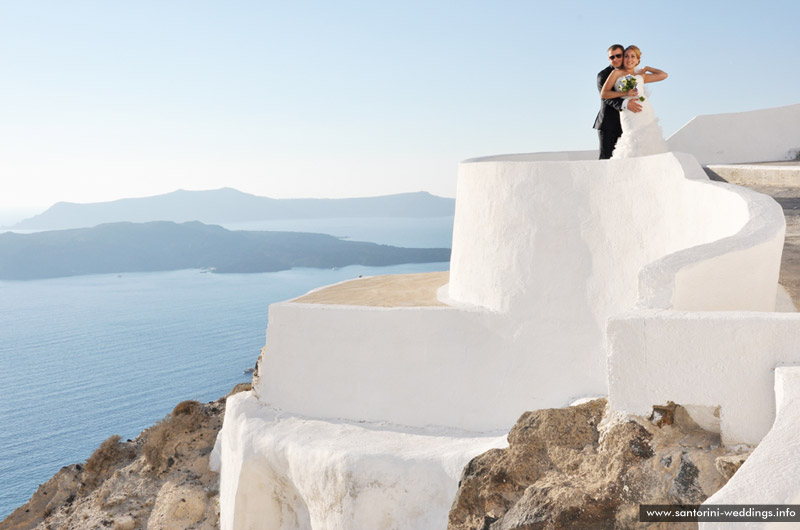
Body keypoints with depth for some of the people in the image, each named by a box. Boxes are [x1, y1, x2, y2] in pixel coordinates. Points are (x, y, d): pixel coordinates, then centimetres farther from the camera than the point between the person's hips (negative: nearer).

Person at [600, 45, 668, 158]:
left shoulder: (641, 76, 20)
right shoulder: (616, 73, 11)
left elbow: (663, 75, 23)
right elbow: (603, 94, 3)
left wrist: (646, 68, 25)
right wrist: (625, 93, -5)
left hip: (646, 112, 4)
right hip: (629, 113, -4)